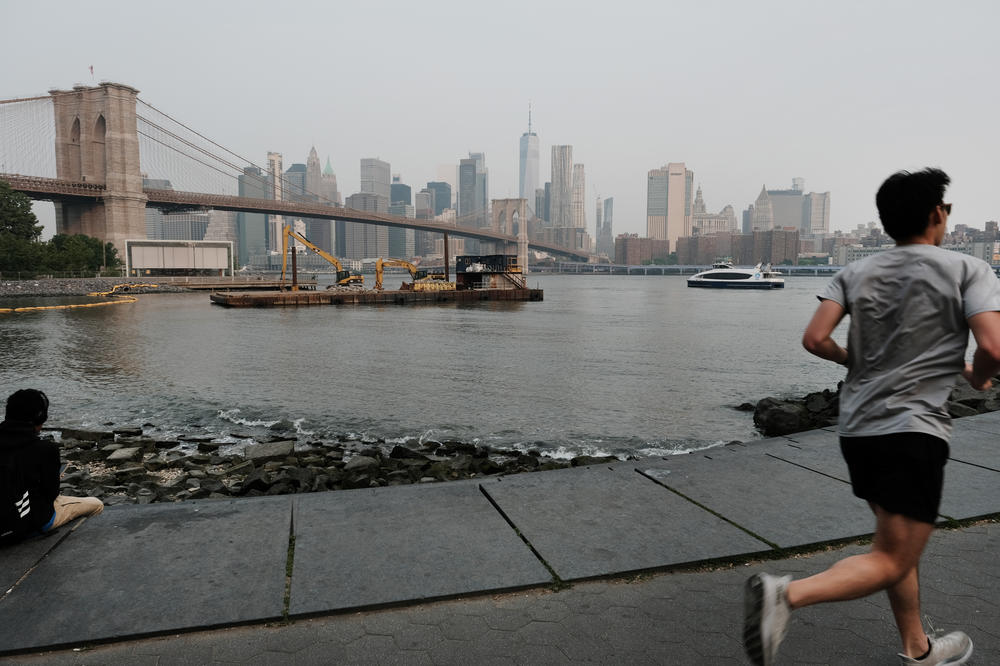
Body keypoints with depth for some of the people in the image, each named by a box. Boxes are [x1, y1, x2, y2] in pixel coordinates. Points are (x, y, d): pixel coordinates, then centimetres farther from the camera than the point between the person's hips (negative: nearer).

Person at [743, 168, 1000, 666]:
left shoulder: (856, 273, 7)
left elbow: (814, 338, -3)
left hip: (857, 427, 6)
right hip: (914, 429, -6)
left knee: (899, 543, 22)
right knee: (892, 560, -2)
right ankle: (786, 593, -24)